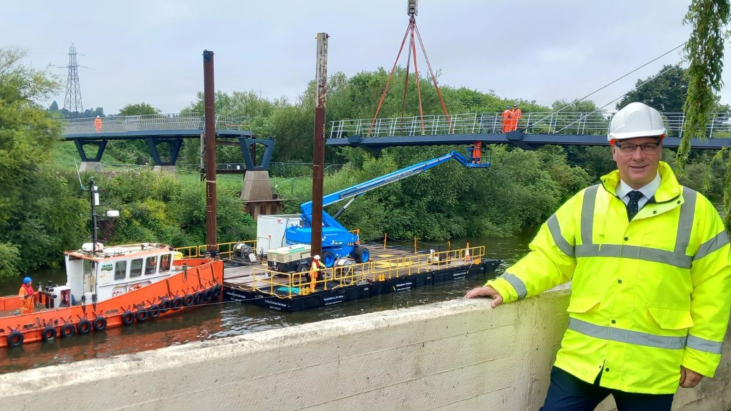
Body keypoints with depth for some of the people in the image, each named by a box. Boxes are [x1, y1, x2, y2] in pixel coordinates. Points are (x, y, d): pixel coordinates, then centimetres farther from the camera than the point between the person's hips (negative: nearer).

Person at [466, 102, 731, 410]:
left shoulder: (696, 211, 0)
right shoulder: (585, 203, 4)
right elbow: (550, 257, 6)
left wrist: (700, 355, 0)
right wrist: (505, 288, -9)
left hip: (651, 370, -1)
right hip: (582, 359, 1)